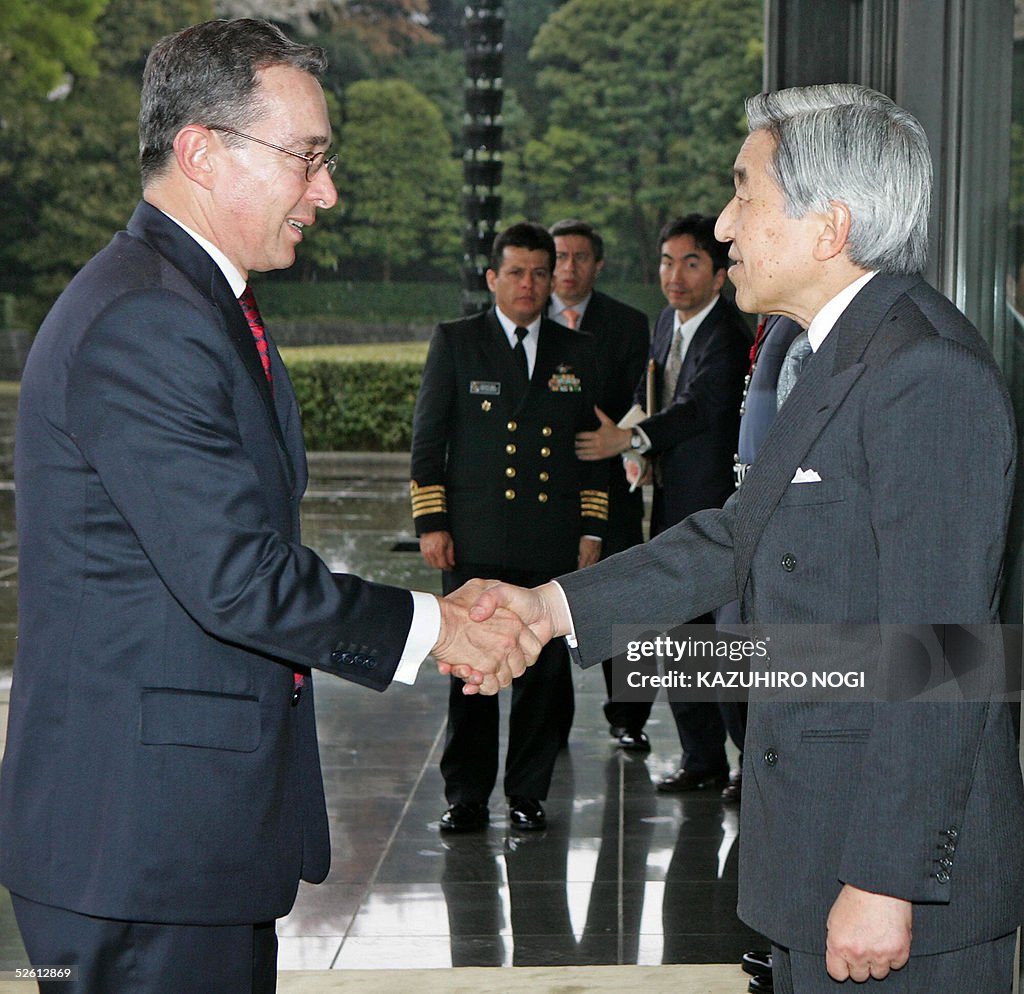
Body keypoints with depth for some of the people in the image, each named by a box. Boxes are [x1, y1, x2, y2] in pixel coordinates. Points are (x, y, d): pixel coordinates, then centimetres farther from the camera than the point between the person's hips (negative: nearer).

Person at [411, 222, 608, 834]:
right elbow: (428, 438, 5)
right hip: (474, 542, -2)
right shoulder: (455, 342, 7)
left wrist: (591, 531, 10)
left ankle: (529, 793, 14)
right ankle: (467, 796, 9)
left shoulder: (575, 353, 14)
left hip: (553, 545, 2)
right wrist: (431, 524, -2)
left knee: (547, 670, 2)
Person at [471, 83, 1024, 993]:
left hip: (904, 858, -10)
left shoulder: (930, 378, -21)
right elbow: (741, 537, 18)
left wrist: (884, 881, -23)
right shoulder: (847, 357, 12)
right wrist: (554, 605, 13)